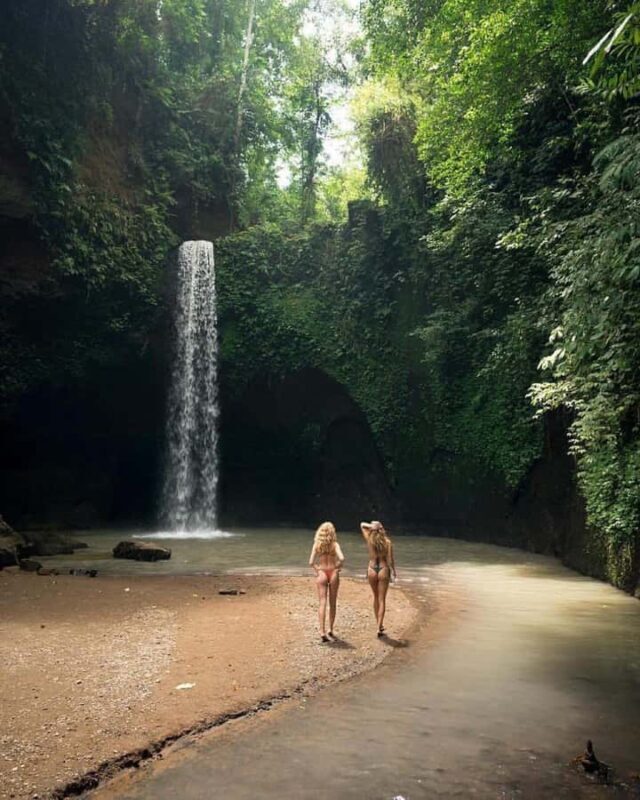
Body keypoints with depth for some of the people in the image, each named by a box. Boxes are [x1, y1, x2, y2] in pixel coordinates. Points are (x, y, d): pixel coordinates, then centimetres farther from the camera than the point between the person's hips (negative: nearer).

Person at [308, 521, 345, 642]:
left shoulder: (317, 545, -2)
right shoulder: (334, 544, -6)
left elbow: (311, 562, -9)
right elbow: (341, 558, -20)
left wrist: (316, 569, 7)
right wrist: (338, 567, -2)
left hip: (321, 573, 0)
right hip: (333, 573, 0)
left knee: (322, 603, -1)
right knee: (333, 603, 14)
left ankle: (322, 632, -12)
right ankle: (331, 630, 23)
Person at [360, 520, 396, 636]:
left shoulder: (369, 540, -4)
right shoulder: (387, 542, -8)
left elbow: (362, 525, 9)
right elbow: (390, 560, -9)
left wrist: (371, 526, -8)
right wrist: (394, 571, 7)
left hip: (372, 570, 2)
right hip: (383, 570, -2)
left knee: (376, 597, 19)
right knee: (382, 600, 4)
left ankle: (379, 625, 25)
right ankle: (379, 627, -1)